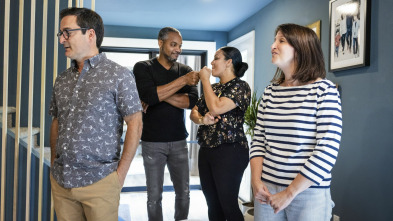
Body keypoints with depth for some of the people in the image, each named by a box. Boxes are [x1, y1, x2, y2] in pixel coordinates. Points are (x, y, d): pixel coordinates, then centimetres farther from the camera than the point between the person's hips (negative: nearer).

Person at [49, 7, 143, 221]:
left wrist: (120, 173, -10)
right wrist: (54, 165, 10)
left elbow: (135, 123, -9)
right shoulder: (62, 79, 10)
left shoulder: (118, 75, -7)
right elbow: (56, 122, 17)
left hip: (99, 181, -5)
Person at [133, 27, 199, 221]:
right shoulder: (143, 67, -2)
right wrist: (182, 80, -19)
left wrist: (161, 95, -16)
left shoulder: (186, 70, 6)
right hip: (152, 142, -3)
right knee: (154, 196, 7)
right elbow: (149, 96, -20)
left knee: (184, 193, 11)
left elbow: (191, 101, -8)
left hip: (179, 141, 3)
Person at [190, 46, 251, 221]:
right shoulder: (213, 88, 16)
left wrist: (205, 79, -9)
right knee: (212, 204, 13)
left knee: (228, 205, -2)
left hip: (229, 152, -7)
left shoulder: (240, 86, -7)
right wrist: (202, 119, -10)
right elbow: (193, 113, 13)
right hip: (206, 150, 8)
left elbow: (216, 107, -21)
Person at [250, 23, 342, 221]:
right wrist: (256, 180, -5)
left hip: (308, 193, -4)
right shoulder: (270, 91, 6)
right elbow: (258, 140, 8)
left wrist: (290, 193, -15)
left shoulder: (324, 90, -9)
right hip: (267, 190, 5)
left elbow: (327, 150, -15)